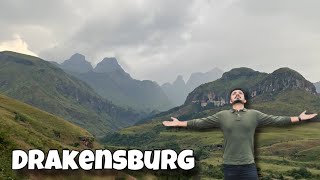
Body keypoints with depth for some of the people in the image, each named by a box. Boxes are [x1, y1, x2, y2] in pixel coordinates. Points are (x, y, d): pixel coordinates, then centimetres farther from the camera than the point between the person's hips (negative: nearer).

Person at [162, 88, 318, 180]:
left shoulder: (254, 115, 5)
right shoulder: (222, 115, 5)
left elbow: (275, 120, 3)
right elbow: (200, 123, 4)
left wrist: (299, 118, 1)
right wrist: (179, 123, 2)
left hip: (249, 166, 0)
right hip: (229, 166, 0)